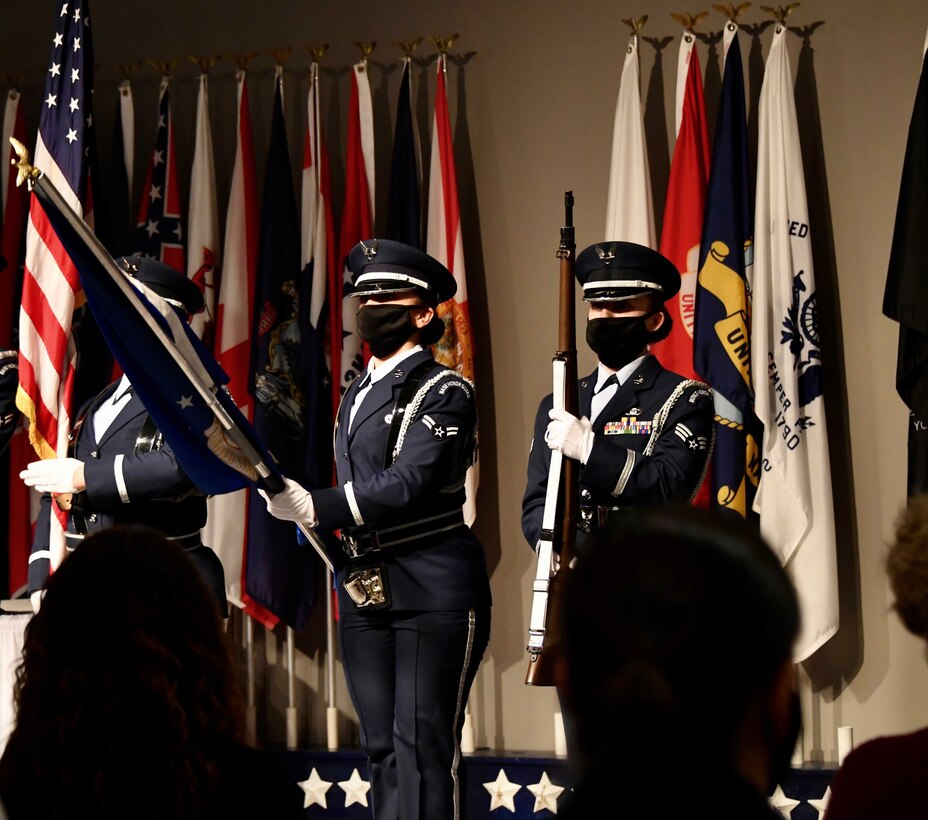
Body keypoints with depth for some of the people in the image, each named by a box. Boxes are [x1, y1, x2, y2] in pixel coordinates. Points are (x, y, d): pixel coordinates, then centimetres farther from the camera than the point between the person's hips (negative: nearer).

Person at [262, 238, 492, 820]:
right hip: (365, 589, 7)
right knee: (383, 748, 7)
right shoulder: (356, 396, 18)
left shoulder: (444, 392, -6)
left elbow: (408, 487, -19)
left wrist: (315, 508, -25)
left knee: (422, 744, -10)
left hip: (435, 588, -7)